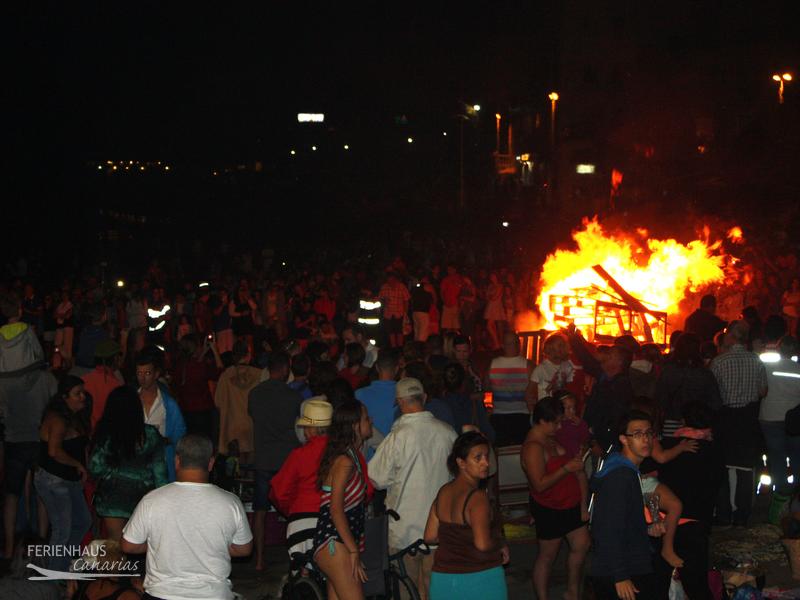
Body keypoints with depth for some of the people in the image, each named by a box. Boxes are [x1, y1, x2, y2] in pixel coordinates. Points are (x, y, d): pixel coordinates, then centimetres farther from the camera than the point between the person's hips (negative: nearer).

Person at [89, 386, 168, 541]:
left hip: (111, 498, 0)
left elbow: (95, 468, -6)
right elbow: (159, 470, -6)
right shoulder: (151, 435, -10)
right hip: (142, 499, 0)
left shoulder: (105, 435, -12)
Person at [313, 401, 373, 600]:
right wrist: (354, 552, -18)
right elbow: (336, 510, -19)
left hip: (338, 544, 9)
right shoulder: (344, 461, -14)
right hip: (334, 544, -9)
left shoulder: (353, 457, 15)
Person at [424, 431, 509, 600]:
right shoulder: (478, 497, -19)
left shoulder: (443, 492, 3)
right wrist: (501, 543, -8)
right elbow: (483, 544, -27)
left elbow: (430, 536, 8)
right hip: (480, 579, -6)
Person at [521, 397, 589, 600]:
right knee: (547, 556, 4)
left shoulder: (550, 439, 7)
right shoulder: (533, 447, -23)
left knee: (581, 545, 14)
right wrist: (566, 468, -28)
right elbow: (540, 484, -29)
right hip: (549, 509, -9)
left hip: (570, 503, 9)